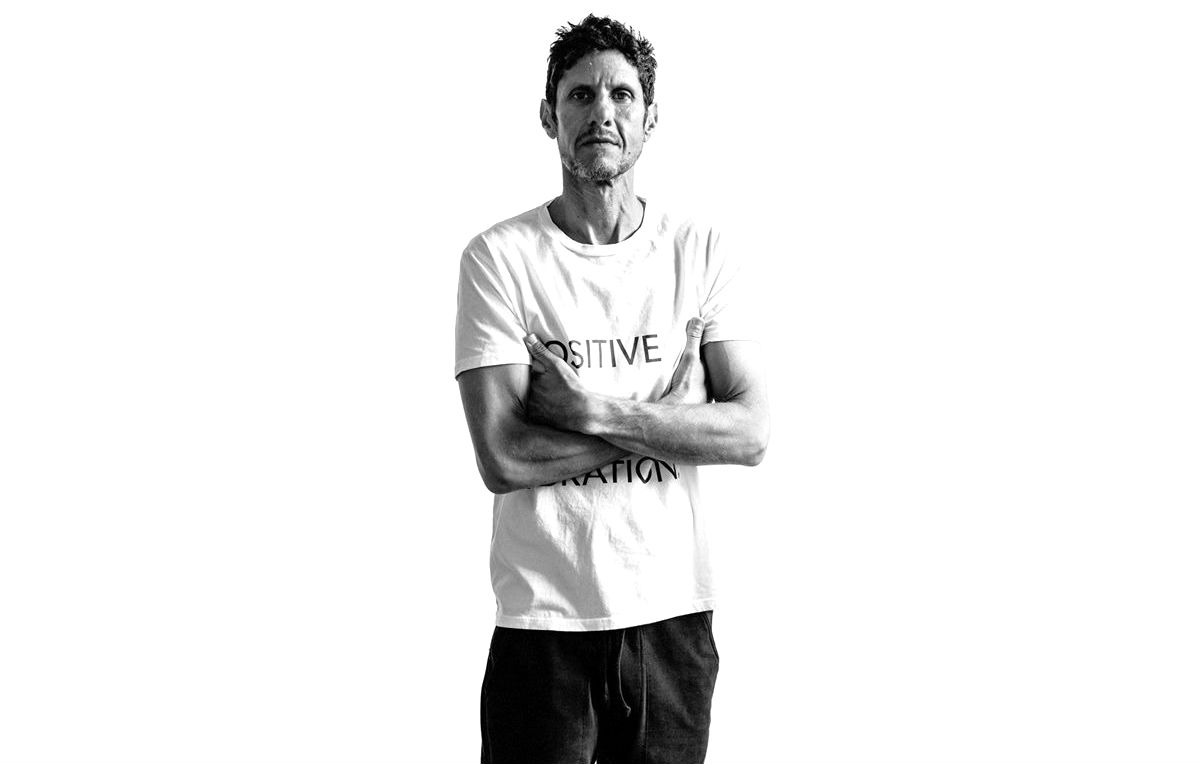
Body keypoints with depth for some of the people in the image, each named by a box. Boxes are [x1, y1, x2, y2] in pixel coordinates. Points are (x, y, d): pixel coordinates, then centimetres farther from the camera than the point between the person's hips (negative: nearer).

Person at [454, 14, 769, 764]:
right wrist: (671, 423, -12)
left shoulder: (700, 251, 2)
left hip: (675, 616, 3)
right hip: (546, 622, -2)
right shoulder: (500, 256, -7)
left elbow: (751, 433, -7)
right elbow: (502, 457, -15)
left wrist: (594, 412, -16)